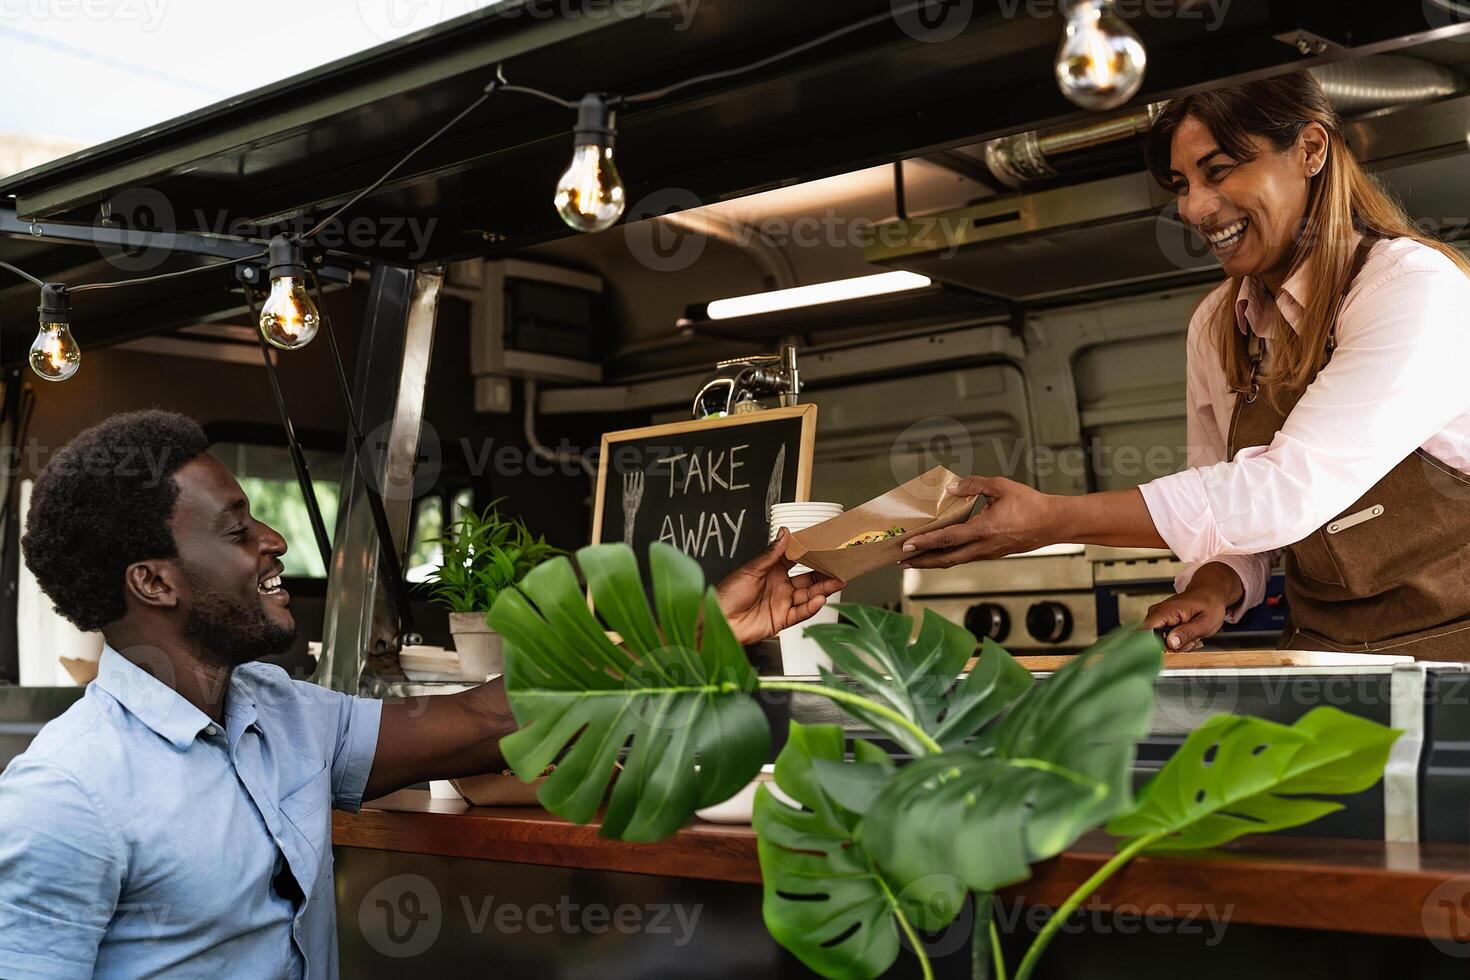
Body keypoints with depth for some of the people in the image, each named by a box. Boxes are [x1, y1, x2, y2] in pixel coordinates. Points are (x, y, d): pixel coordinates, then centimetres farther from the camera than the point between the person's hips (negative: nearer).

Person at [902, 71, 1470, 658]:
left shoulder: (1419, 288, -16)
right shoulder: (1215, 327, 5)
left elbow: (1291, 489, -26)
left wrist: (1053, 519, -28)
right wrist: (1213, 588, -13)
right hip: (1320, 650, 4)